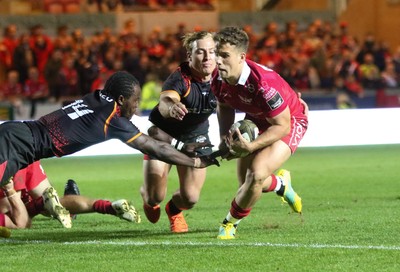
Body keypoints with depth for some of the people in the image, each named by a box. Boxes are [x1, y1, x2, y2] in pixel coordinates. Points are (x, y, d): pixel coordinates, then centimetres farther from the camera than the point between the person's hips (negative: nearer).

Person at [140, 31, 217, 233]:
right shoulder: (180, 78, -32)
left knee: (190, 198, -7)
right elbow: (165, 101, -54)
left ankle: (174, 210, 33)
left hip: (196, 135, 3)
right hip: (163, 133, -3)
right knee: (155, 197, -3)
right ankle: (147, 195, 39)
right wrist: (170, 106, -77)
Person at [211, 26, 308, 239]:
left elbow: (282, 126, -30)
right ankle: (281, 184, 45)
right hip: (256, 121, 7)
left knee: (256, 175, -26)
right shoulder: (218, 80, -18)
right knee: (247, 184, 7)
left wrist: (250, 147, -38)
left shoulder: (263, 83, -38)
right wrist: (225, 137, -7)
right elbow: (224, 107, 7)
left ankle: (230, 224, 0)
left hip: (289, 122, -7)